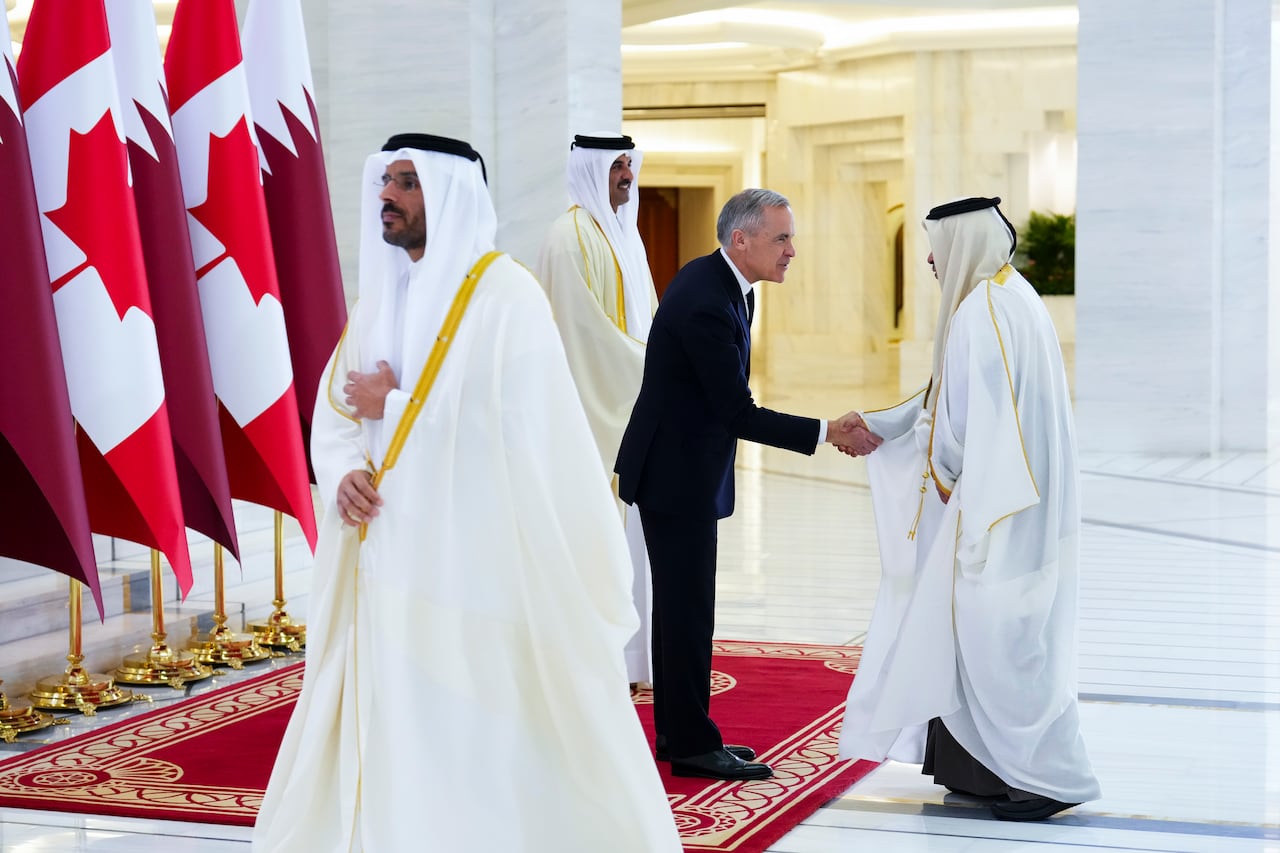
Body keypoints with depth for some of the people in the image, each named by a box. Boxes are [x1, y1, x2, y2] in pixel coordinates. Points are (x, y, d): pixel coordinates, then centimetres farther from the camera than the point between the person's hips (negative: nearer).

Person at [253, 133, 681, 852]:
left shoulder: (503, 293, -10)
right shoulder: (383, 294, 12)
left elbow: (517, 426, -19)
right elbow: (333, 412, 12)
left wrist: (393, 407, -9)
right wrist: (344, 472, -10)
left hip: (481, 564, -7)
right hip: (394, 562, 7)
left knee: (484, 745, -2)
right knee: (395, 743, 10)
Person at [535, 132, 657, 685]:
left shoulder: (623, 233, 16)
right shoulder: (571, 236, -12)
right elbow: (586, 327, -18)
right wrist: (650, 371, -14)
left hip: (628, 408, 9)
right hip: (593, 408, -9)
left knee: (621, 531, 10)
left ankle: (618, 655, 16)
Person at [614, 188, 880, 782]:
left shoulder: (712, 278, 6)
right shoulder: (707, 304, -26)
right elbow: (738, 414, -25)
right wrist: (827, 433, -22)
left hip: (681, 467, 10)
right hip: (677, 473, -10)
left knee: (681, 604, 15)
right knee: (688, 607, -4)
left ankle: (678, 733, 23)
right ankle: (692, 744, 4)